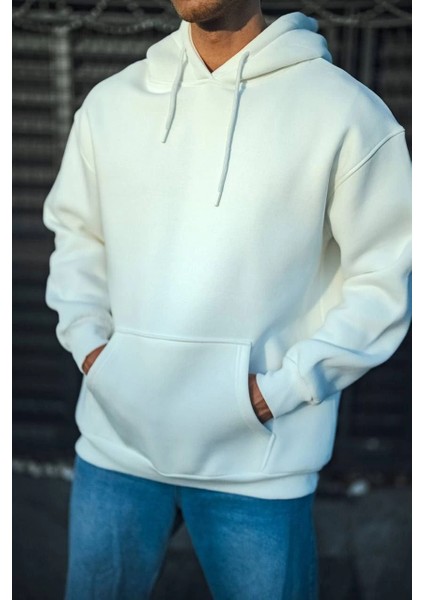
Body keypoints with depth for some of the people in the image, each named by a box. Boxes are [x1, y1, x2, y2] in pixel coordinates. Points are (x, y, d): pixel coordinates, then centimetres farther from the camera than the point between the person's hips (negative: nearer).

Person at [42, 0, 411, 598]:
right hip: (114, 437, 4)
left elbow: (384, 278, -6)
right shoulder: (110, 101, 5)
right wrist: (87, 341, 1)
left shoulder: (347, 111, -8)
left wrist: (279, 389, -13)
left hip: (257, 461, -3)